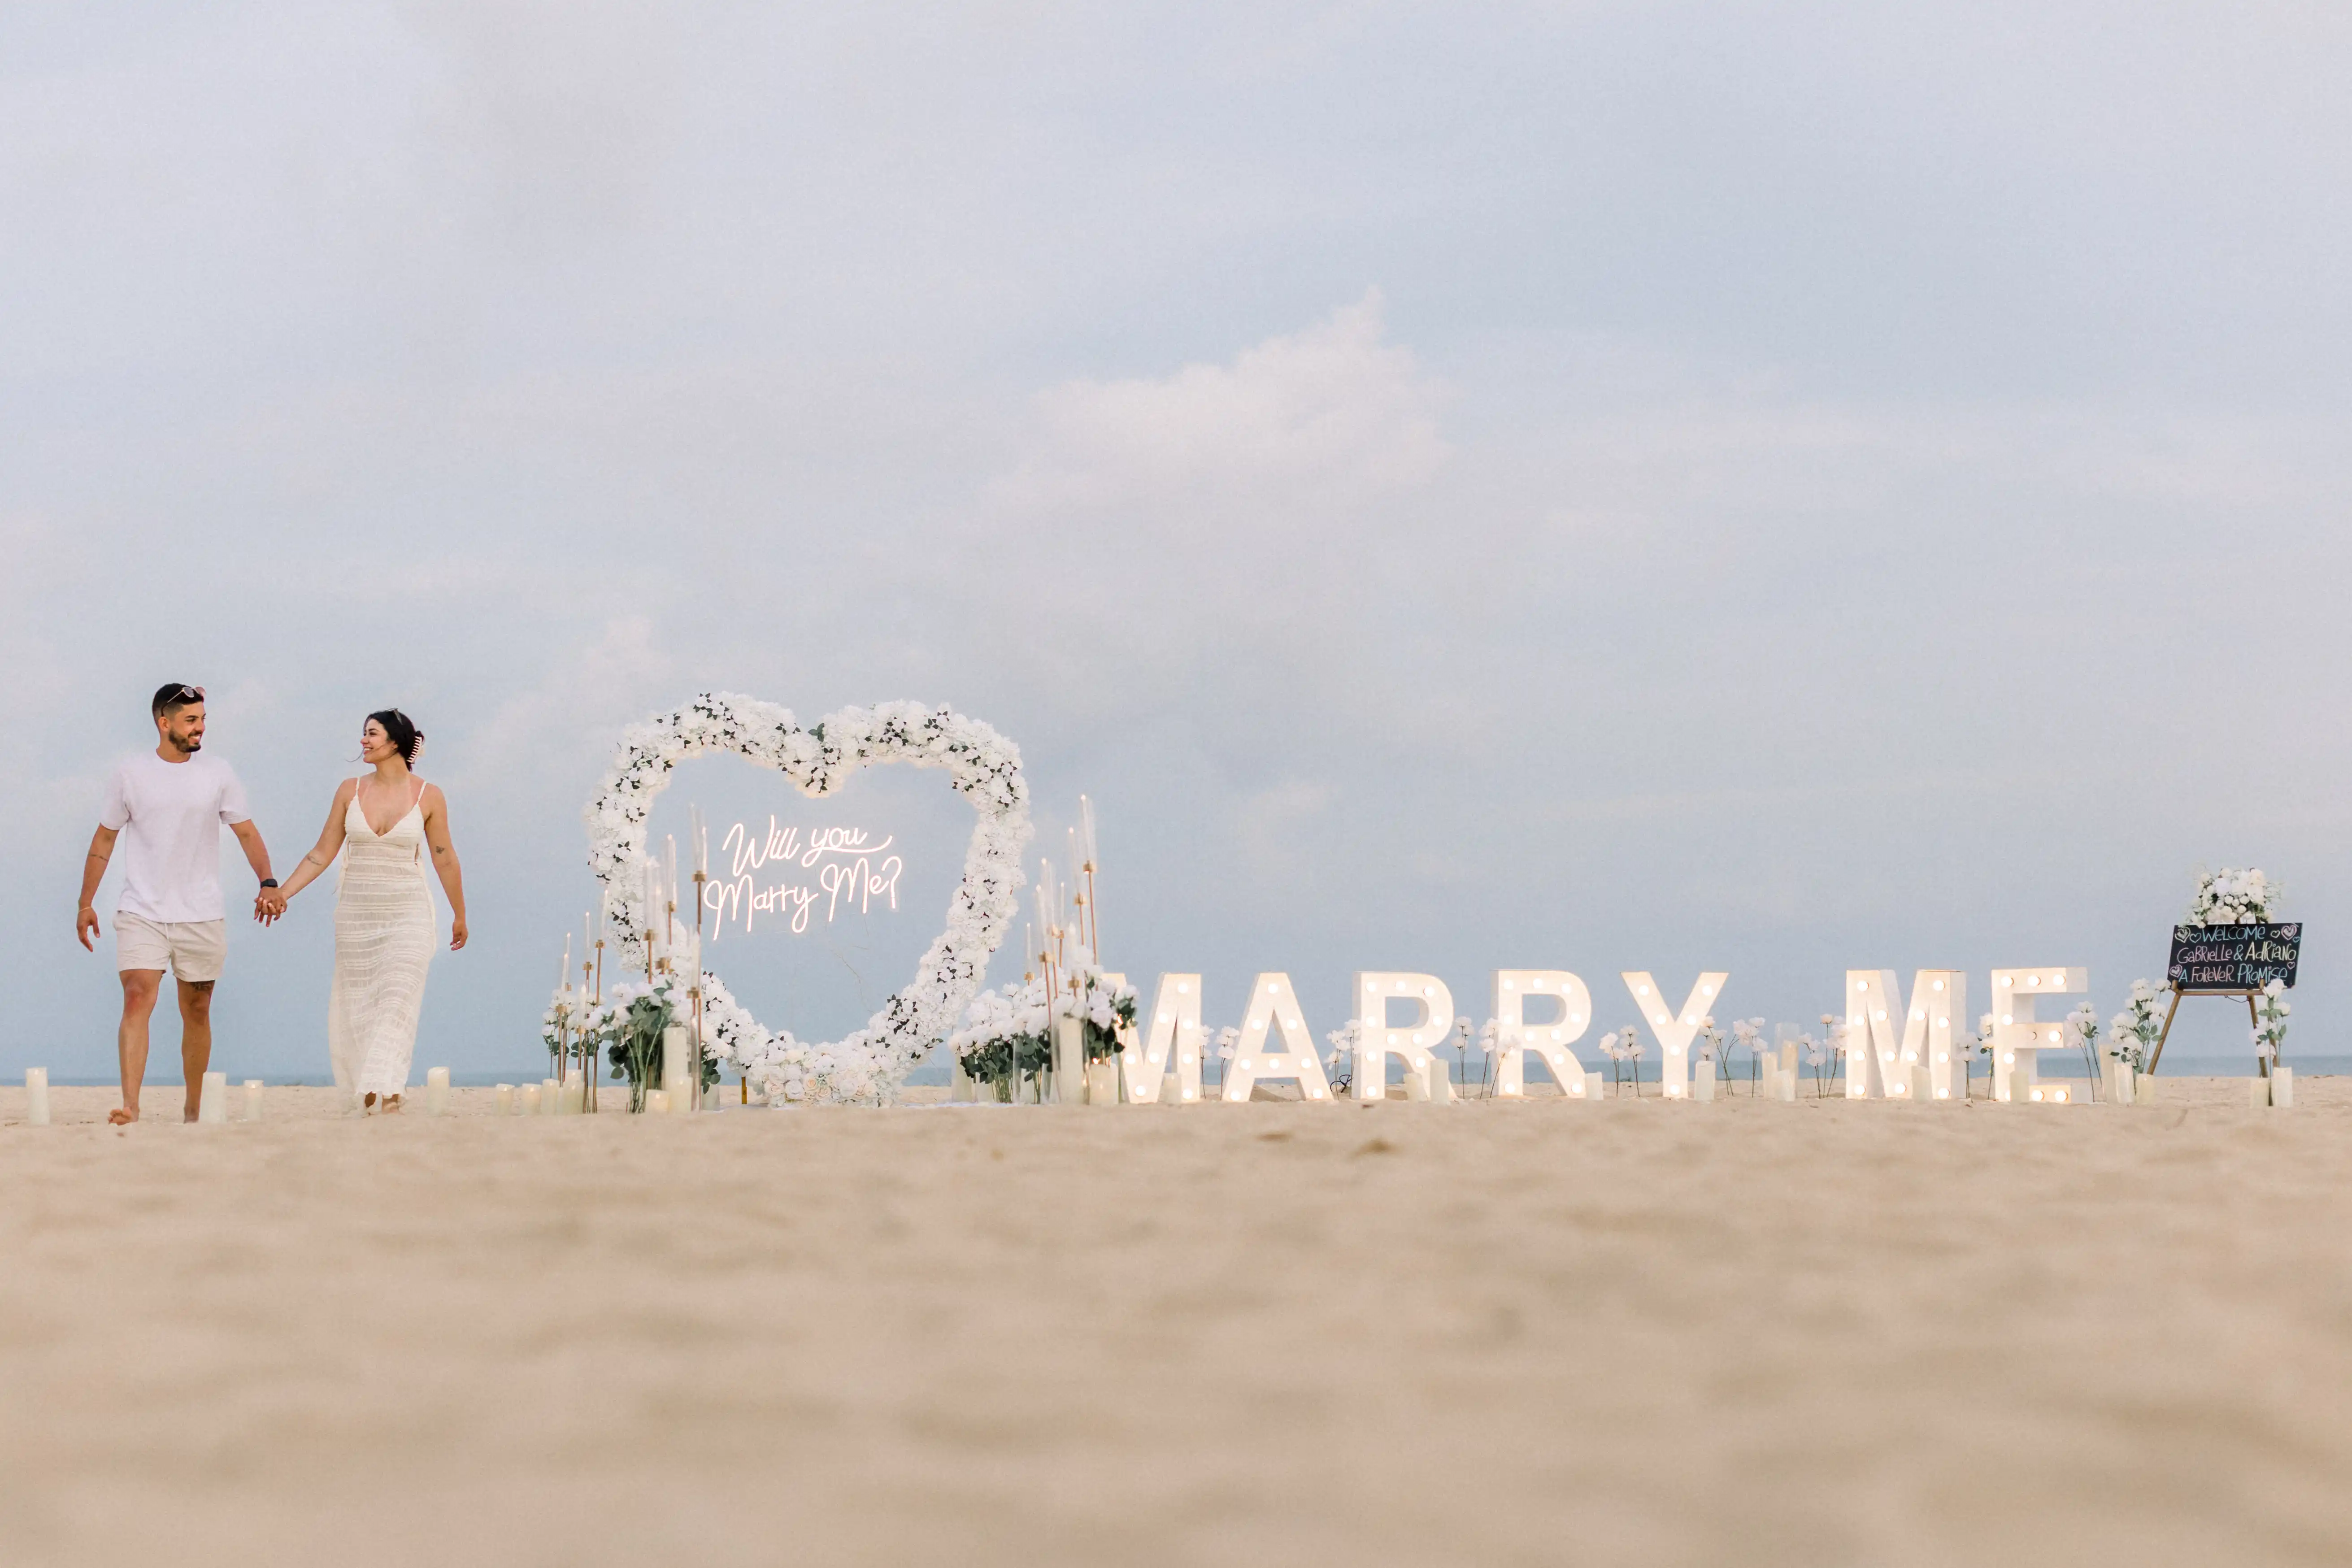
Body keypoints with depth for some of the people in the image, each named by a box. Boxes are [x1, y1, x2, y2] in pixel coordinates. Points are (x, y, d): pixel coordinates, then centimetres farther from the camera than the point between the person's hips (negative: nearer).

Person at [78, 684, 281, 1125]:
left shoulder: (219, 775, 3)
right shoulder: (129, 774, 1)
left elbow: (247, 832, 5)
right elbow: (104, 840, 9)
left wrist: (268, 882, -11)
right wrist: (85, 903, 9)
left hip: (202, 916, 2)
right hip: (141, 913, -2)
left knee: (197, 1012, 8)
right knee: (138, 998, -18)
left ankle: (194, 1112, 20)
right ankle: (130, 1106, -24)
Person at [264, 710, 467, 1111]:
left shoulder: (428, 797, -2)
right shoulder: (350, 791, 4)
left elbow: (445, 859, 7)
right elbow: (323, 852, 8)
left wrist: (459, 916, 16)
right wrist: (282, 892, -1)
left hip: (407, 915, -3)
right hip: (356, 913, 3)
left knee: (397, 1000, -14)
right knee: (356, 1007, 4)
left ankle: (387, 1094, -18)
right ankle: (367, 1096, 13)